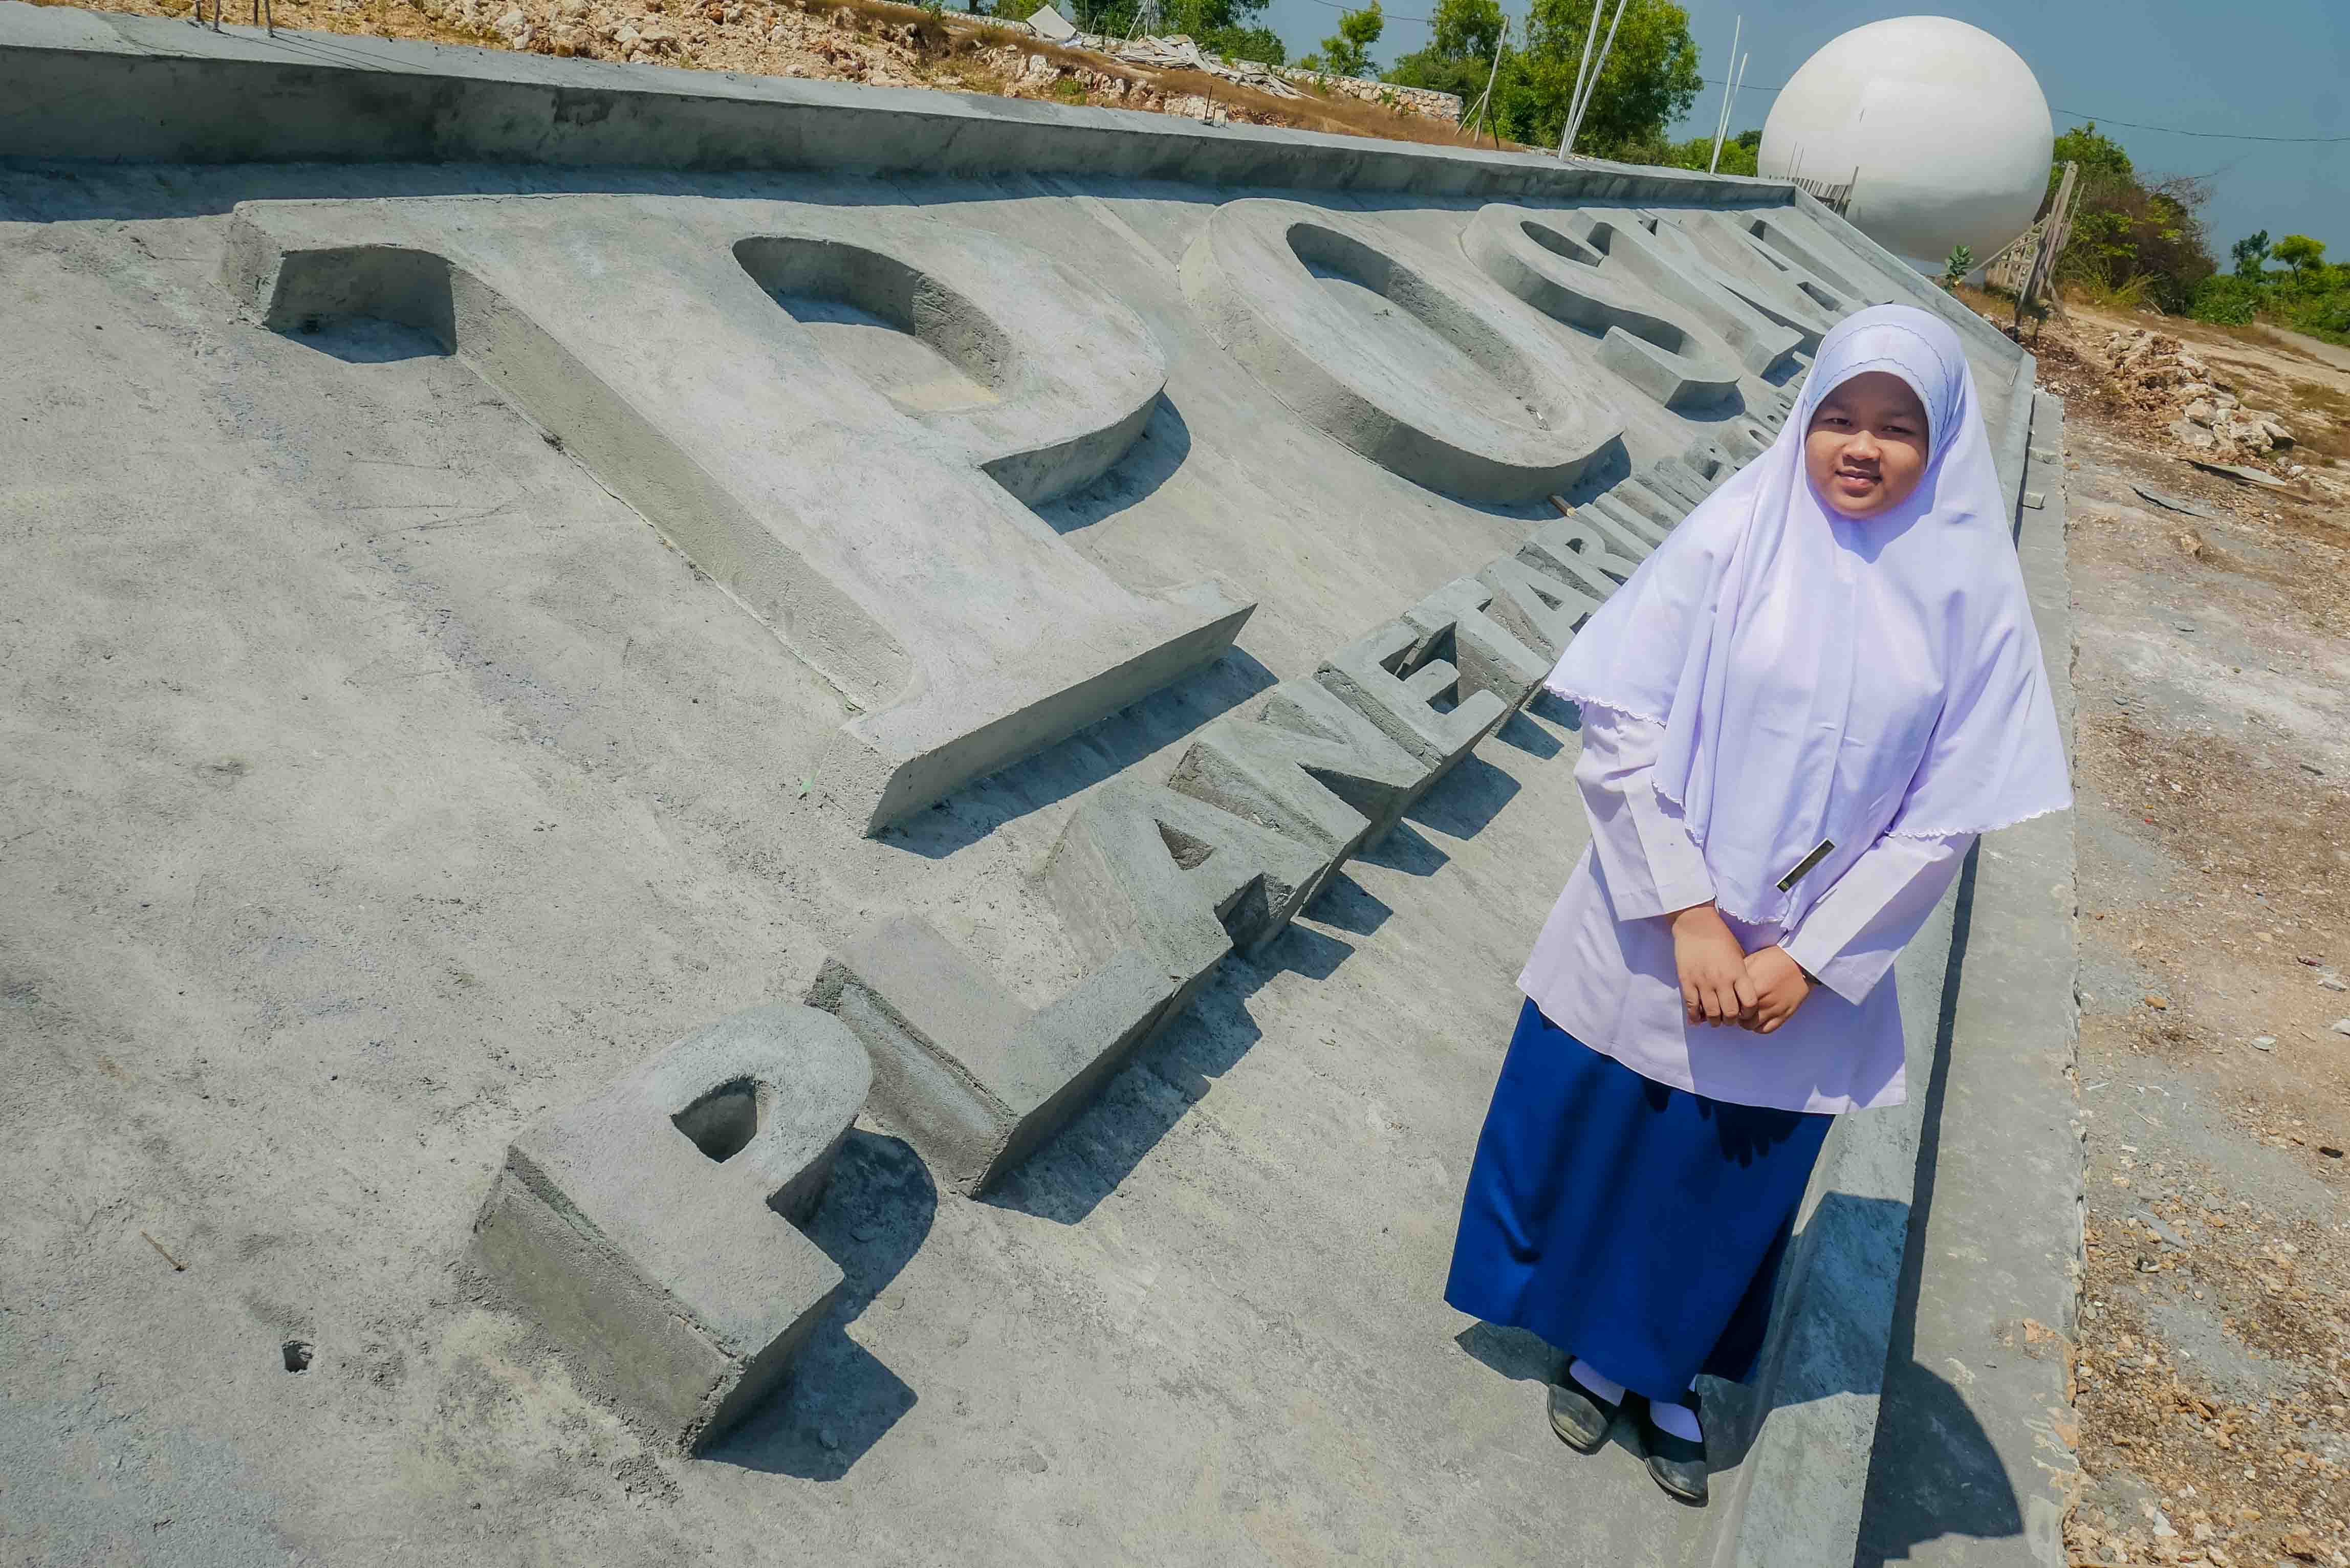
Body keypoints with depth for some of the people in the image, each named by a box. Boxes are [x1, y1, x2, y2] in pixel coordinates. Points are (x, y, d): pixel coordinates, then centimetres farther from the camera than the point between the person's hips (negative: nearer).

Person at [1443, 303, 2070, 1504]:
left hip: (1813, 966, 1)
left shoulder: (1972, 594, -6)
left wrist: (1806, 958, -11)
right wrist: (1688, 913, -17)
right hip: (1655, 936, -1)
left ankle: (1669, 1373, 43)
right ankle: (1593, 1346, 42)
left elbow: (1947, 814, -6)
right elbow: (1620, 732, -13)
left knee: (1729, 1176, 17)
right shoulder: (1732, 537, -10)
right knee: (1597, 1139, 15)